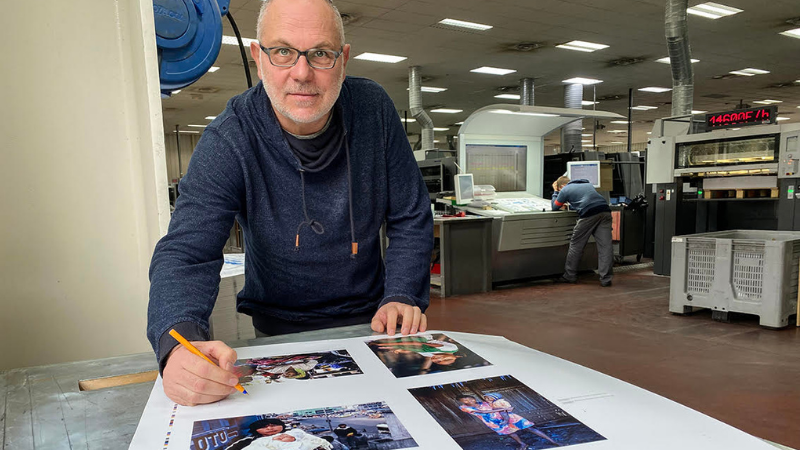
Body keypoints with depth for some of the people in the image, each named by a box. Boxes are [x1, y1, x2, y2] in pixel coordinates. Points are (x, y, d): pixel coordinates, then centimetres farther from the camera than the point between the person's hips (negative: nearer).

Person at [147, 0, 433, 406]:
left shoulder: (373, 108, -8)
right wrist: (179, 343, -43)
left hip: (371, 321, 2)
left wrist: (403, 297, -15)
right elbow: (185, 253, -23)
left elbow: (411, 219, -1)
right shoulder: (228, 141, -16)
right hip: (280, 331, -1)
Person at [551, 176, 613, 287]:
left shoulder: (565, 190, 15)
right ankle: (605, 279, -1)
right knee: (605, 246, 2)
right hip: (605, 211, 5)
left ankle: (570, 276, 18)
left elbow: (555, 207, 25)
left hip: (589, 214, -5)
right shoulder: (588, 184, 33)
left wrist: (555, 192, 37)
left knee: (576, 245, 8)